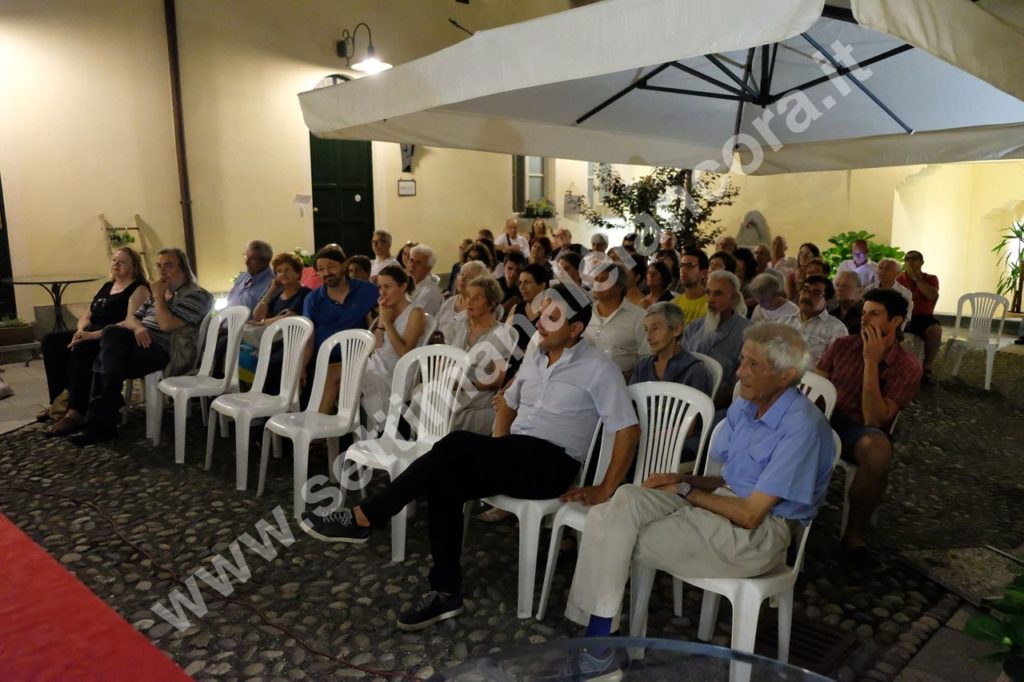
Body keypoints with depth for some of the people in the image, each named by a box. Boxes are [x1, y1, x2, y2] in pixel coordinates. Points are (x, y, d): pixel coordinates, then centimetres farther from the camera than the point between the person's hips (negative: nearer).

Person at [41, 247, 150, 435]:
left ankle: (76, 412, -33)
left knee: (82, 349, -34)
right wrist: (81, 331, -5)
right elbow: (87, 316, 20)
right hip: (92, 335, 9)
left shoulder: (139, 289, -6)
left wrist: (94, 335, -27)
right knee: (52, 341, -11)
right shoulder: (107, 286, 21)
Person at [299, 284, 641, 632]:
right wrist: (495, 458, 10)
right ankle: (446, 592, -13)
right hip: (514, 459, 7)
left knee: (457, 445, -28)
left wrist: (605, 490, -13)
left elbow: (628, 430, -10)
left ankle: (363, 518, -20)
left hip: (551, 464, -7)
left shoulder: (598, 369, -7)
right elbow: (508, 402, 25)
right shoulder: (535, 358, 13)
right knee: (443, 479, -22)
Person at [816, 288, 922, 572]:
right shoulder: (843, 345, 9)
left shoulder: (907, 367, -2)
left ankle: (854, 537, -17)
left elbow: (873, 420, -13)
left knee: (879, 448, -39)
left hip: (858, 430, -2)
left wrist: (871, 362, -16)